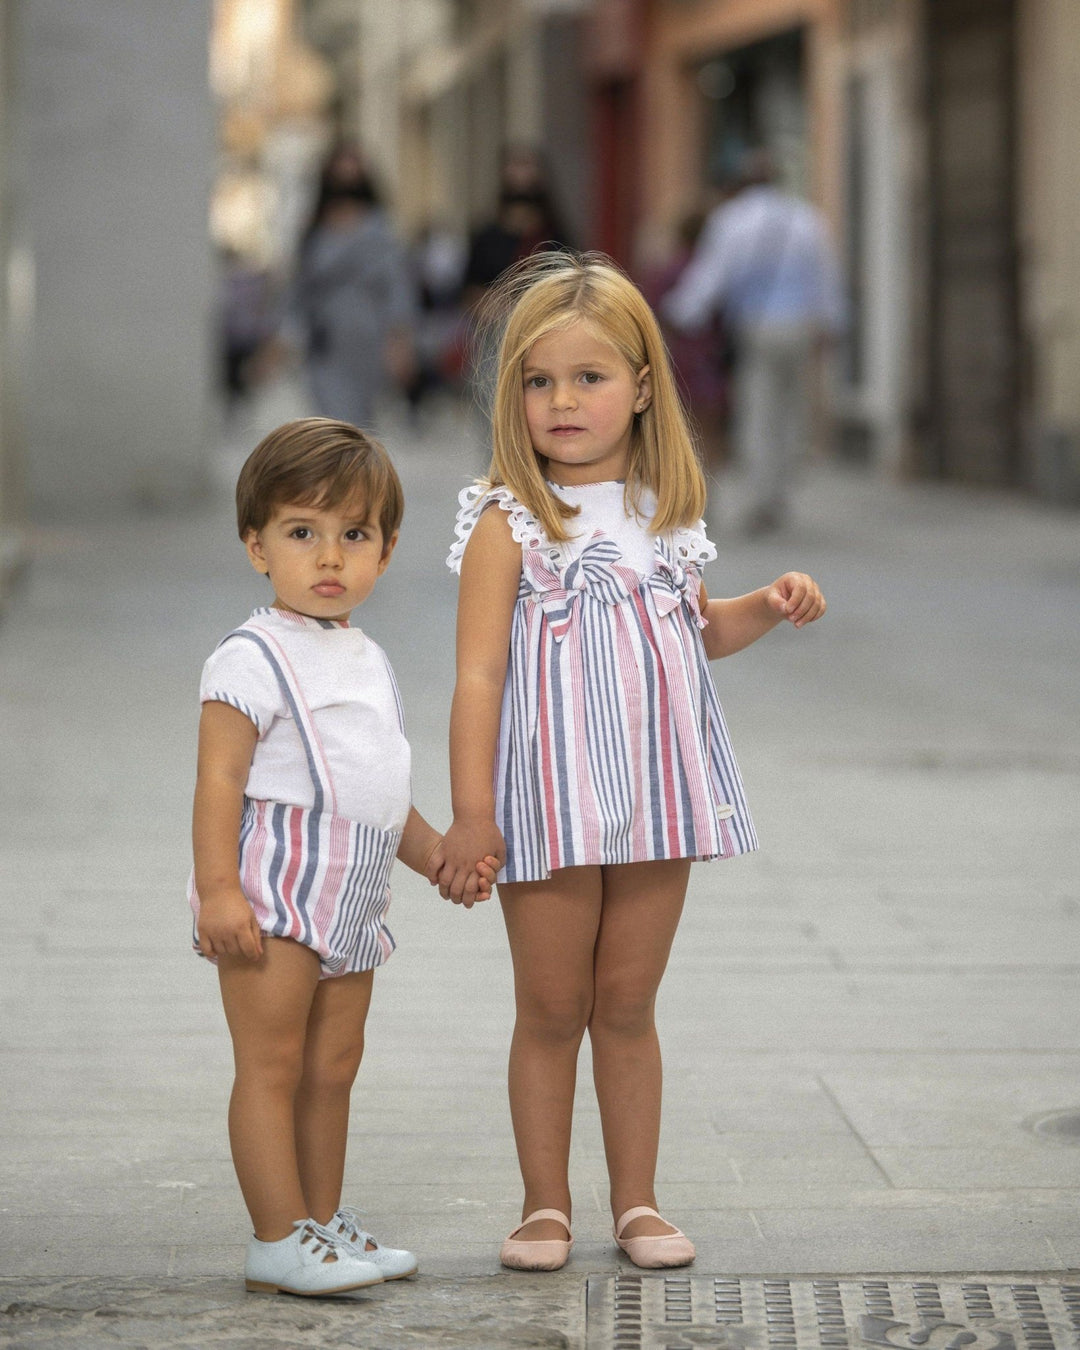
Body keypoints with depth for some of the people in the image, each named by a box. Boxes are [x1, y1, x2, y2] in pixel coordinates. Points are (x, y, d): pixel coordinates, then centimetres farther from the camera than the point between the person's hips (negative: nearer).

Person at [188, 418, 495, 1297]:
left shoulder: (368, 662, 17)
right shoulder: (254, 659, -10)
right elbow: (220, 779, -16)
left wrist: (435, 853, 16)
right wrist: (217, 890, -22)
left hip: (349, 908, 8)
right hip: (272, 896, -8)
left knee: (333, 1067, 12)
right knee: (272, 1065, -6)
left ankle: (324, 1222, 20)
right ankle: (279, 1240, -5)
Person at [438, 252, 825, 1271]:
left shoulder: (664, 517, 8)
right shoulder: (509, 526, -9)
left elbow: (697, 629, 24)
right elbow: (478, 674, -12)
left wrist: (766, 608, 4)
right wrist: (471, 814, -16)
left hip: (657, 800, 4)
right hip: (551, 804, -4)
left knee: (627, 1005, 12)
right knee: (550, 1011, 5)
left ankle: (636, 1201, 20)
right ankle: (546, 1205, 16)